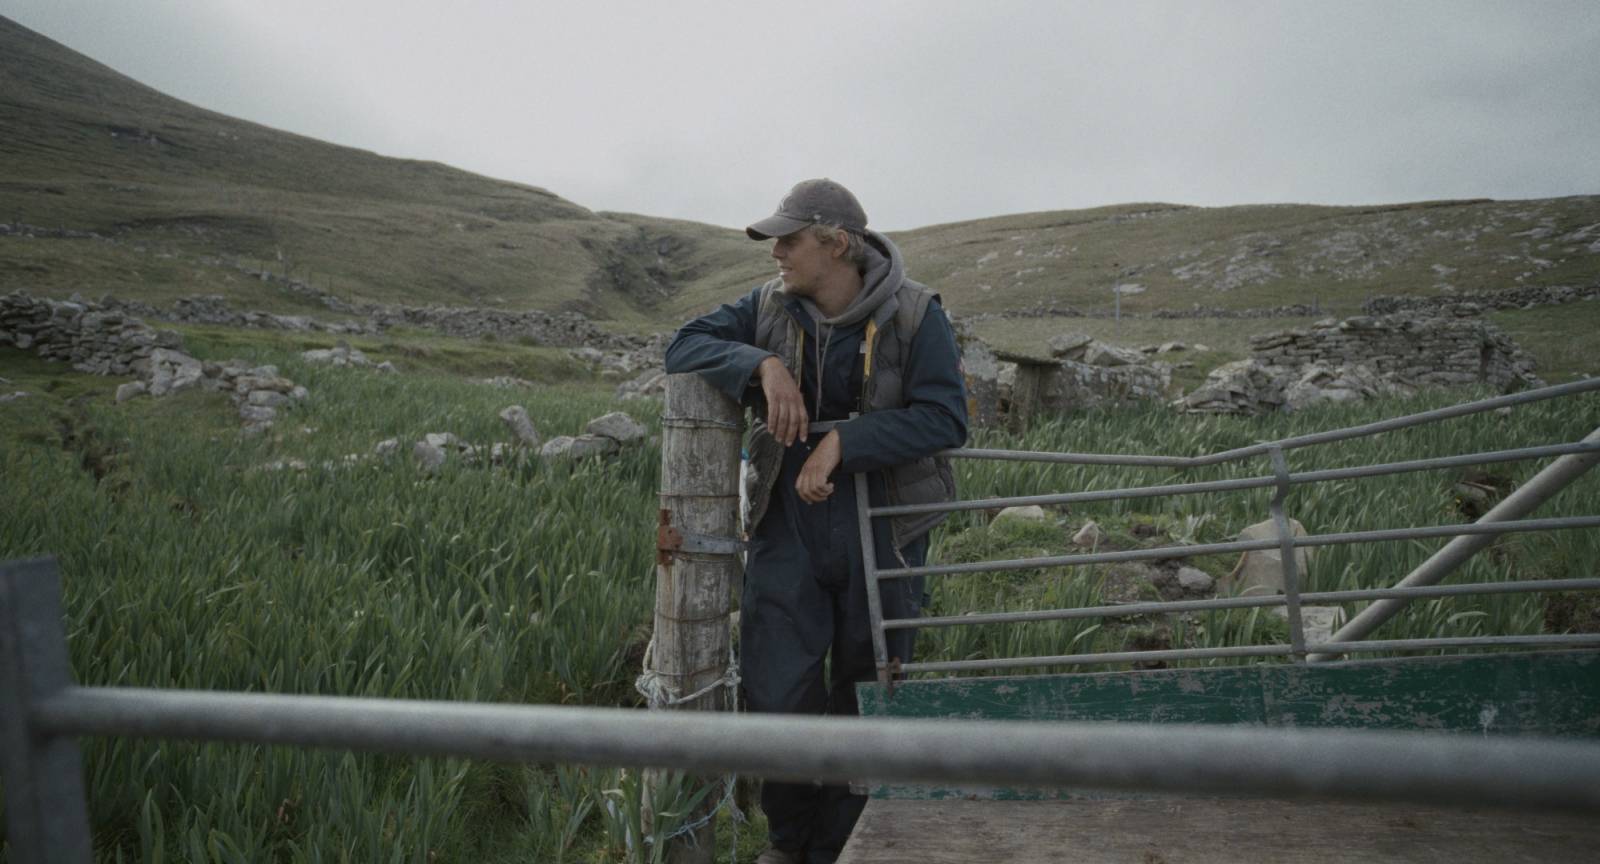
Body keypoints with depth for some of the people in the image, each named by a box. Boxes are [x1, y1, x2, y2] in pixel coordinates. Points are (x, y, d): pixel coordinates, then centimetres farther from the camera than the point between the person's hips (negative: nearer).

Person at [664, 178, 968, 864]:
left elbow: (944, 418, -16)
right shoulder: (770, 307, 1)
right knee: (777, 693, 2)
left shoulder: (913, 316, -10)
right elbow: (684, 348, -5)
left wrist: (842, 442, -25)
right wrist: (764, 365, -23)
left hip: (881, 530, -2)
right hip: (789, 525, 2)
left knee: (863, 696, 11)